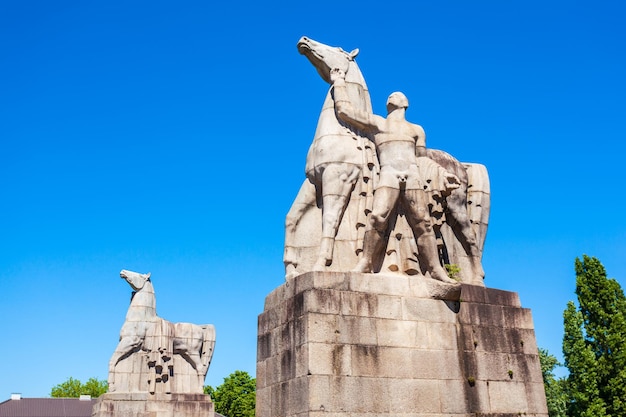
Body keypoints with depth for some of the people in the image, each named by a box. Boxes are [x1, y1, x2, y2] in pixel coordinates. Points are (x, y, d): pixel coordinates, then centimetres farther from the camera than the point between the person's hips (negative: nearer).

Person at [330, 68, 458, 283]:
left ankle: (436, 269, -12)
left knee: (422, 222, -9)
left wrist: (442, 172, 12)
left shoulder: (416, 129, 31)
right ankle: (365, 264, -21)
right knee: (378, 217, -23)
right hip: (388, 175, -2)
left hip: (413, 176, 2)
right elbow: (344, 110, 20)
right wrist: (339, 83, 29)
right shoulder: (376, 122, 24)